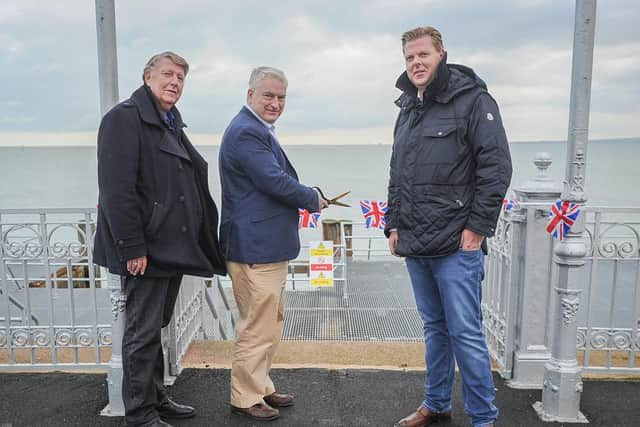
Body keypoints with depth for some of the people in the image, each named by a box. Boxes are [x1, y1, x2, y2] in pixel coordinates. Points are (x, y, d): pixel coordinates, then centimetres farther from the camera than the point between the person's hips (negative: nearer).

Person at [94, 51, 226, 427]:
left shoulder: (172, 124, 17)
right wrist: (133, 247, -23)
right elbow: (117, 189, -20)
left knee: (155, 327, 18)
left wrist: (205, 242, 15)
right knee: (143, 332, 2)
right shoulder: (126, 117, -10)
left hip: (173, 247, 9)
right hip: (146, 250, -9)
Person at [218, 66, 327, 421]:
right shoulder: (246, 132, -17)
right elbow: (276, 182, -22)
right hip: (255, 248, -11)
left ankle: (261, 387, 34)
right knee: (257, 327, 1)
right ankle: (245, 398, 17)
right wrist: (314, 199, -6)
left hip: (267, 245, 11)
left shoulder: (258, 130, 18)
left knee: (270, 322, 20)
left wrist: (306, 196, 6)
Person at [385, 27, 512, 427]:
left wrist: (478, 227, -14)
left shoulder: (473, 100, -6)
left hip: (457, 245, -7)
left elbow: (496, 166, -12)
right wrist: (394, 225, 14)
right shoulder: (408, 109, 16)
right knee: (434, 327, 17)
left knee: (466, 333, -1)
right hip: (415, 245, 7)